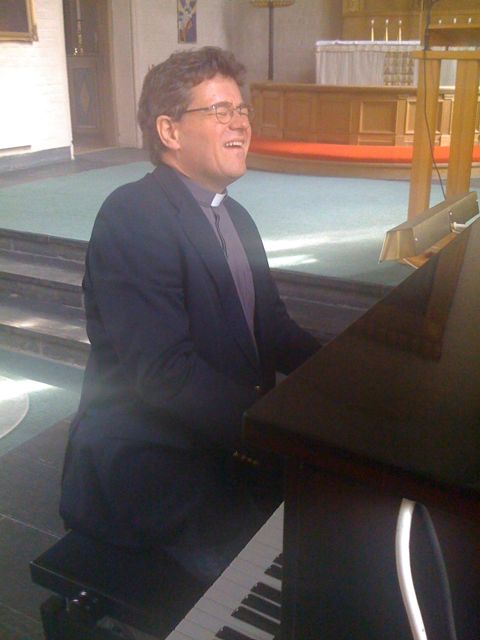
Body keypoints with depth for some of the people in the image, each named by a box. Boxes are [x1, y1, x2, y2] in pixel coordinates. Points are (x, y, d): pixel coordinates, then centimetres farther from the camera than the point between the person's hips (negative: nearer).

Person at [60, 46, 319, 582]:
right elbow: (165, 371, -26)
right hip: (146, 463, -8)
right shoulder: (132, 214, -18)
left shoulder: (235, 217, 11)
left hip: (228, 441, 8)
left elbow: (275, 334, 10)